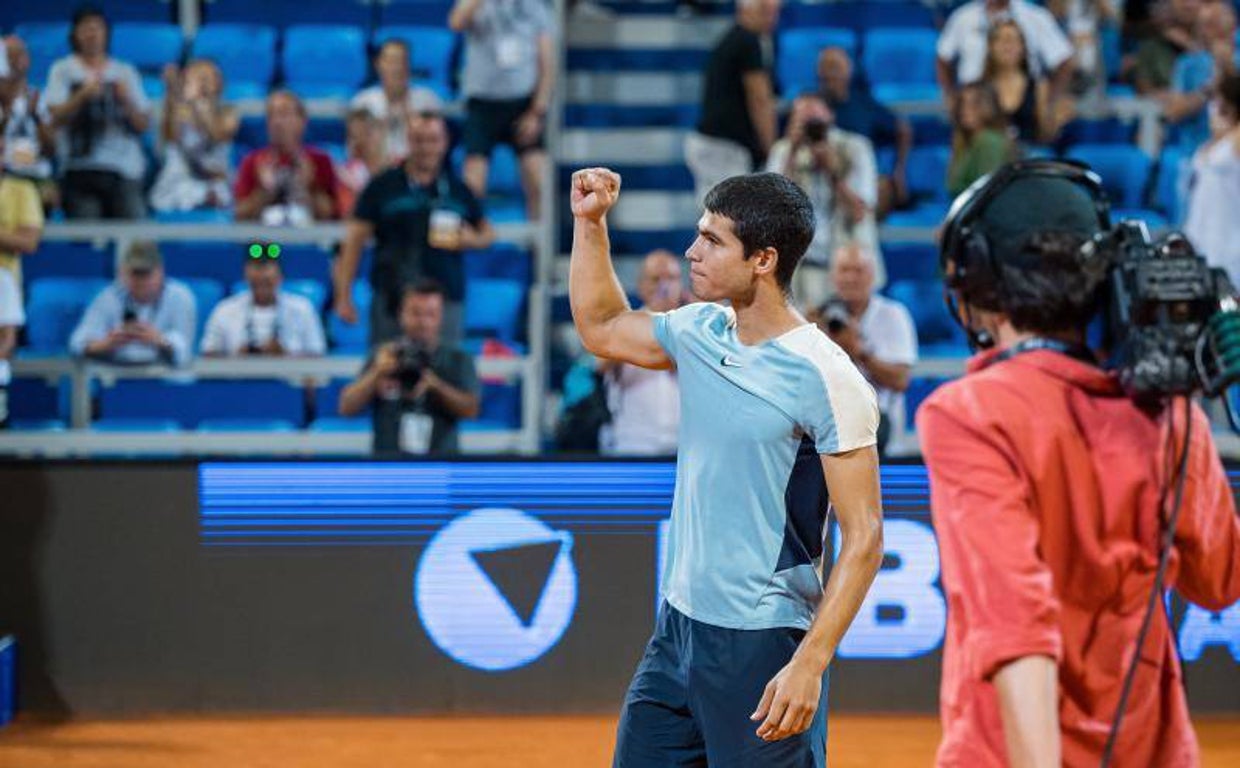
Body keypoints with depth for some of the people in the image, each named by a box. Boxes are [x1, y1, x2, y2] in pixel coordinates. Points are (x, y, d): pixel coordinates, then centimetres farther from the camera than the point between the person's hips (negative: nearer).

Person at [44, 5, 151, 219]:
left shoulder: (125, 72, 16)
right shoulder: (62, 70, 10)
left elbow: (143, 125, 11)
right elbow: (56, 119, -3)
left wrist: (127, 101, -6)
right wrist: (83, 95, -15)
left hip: (126, 168, 2)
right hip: (81, 168, -2)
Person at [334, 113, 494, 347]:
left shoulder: (458, 190, 12)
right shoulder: (383, 187, 5)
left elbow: (487, 232, 23)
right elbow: (354, 241, 3)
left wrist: (472, 240, -3)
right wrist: (343, 296, -4)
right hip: (392, 298, -2)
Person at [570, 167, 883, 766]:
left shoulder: (825, 378, -16)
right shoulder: (700, 331, 5)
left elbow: (863, 539, -16)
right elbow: (601, 328, 27)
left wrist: (809, 664, -23)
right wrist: (589, 222, 15)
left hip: (763, 648, -8)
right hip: (678, 627, 8)